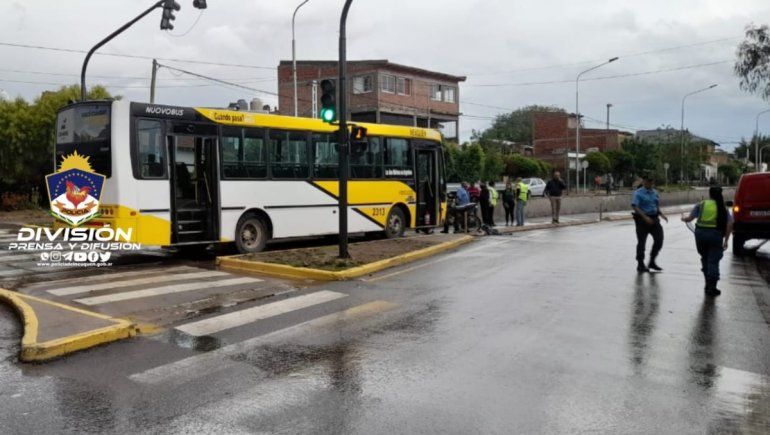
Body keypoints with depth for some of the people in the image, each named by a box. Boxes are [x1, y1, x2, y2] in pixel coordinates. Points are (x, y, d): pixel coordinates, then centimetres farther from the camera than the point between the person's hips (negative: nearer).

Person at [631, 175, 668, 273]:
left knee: (659, 239, 0)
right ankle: (640, 265, 14)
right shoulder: (638, 193, -8)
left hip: (654, 219, 6)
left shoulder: (655, 192, 12)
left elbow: (657, 207, 21)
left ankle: (652, 262, 17)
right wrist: (645, 217, -27)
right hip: (642, 220, -6)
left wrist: (661, 214, 2)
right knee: (641, 242, 1)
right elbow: (635, 206, -18)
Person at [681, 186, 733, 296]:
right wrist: (726, 240, 4)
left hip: (700, 233, 1)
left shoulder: (701, 205, 7)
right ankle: (712, 288, 1)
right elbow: (729, 225, -1)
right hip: (715, 235, -1)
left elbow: (689, 218, 5)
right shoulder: (723, 208, 8)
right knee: (713, 261, 3)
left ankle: (708, 284, 23)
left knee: (705, 258, 18)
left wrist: (683, 218, 28)